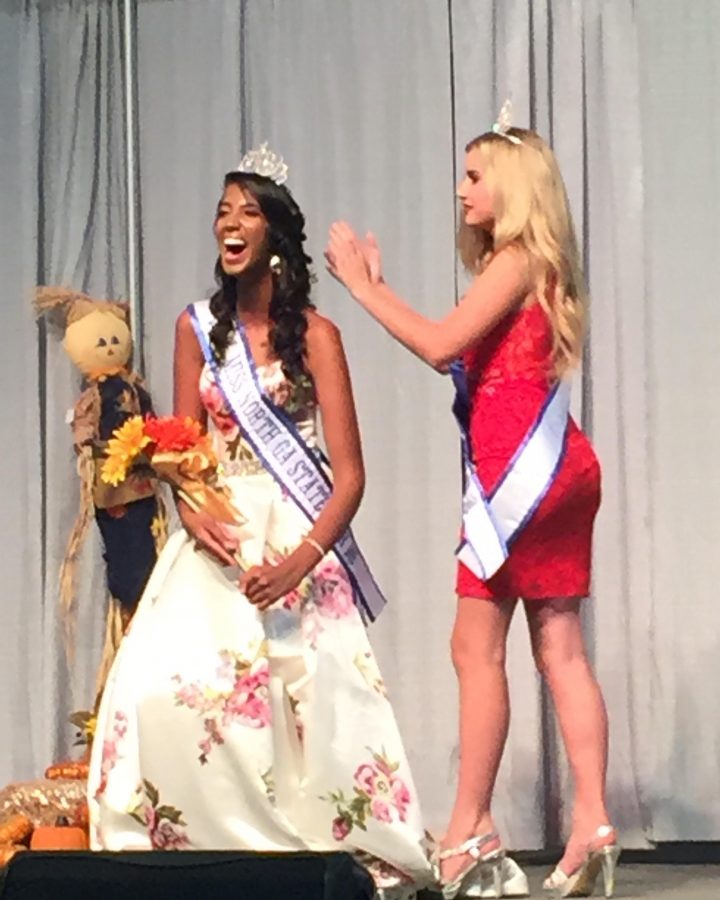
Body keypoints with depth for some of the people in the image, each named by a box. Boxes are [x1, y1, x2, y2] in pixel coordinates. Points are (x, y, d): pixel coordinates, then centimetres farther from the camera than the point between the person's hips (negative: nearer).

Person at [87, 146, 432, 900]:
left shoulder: (314, 335, -2)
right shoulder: (197, 328, 9)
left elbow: (350, 473, -6)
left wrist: (302, 558, -21)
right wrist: (191, 514, -14)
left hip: (298, 538, -3)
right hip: (217, 539, 3)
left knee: (308, 697, -13)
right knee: (161, 688, -15)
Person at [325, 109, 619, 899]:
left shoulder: (516, 260, -9)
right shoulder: (527, 265, 20)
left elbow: (441, 346, -19)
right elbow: (458, 352, 16)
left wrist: (359, 284, -11)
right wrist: (378, 285, 17)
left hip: (522, 471, -10)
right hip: (550, 471, 10)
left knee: (477, 649, -6)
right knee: (559, 652, 4)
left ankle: (470, 834, -4)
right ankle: (592, 825, 1)